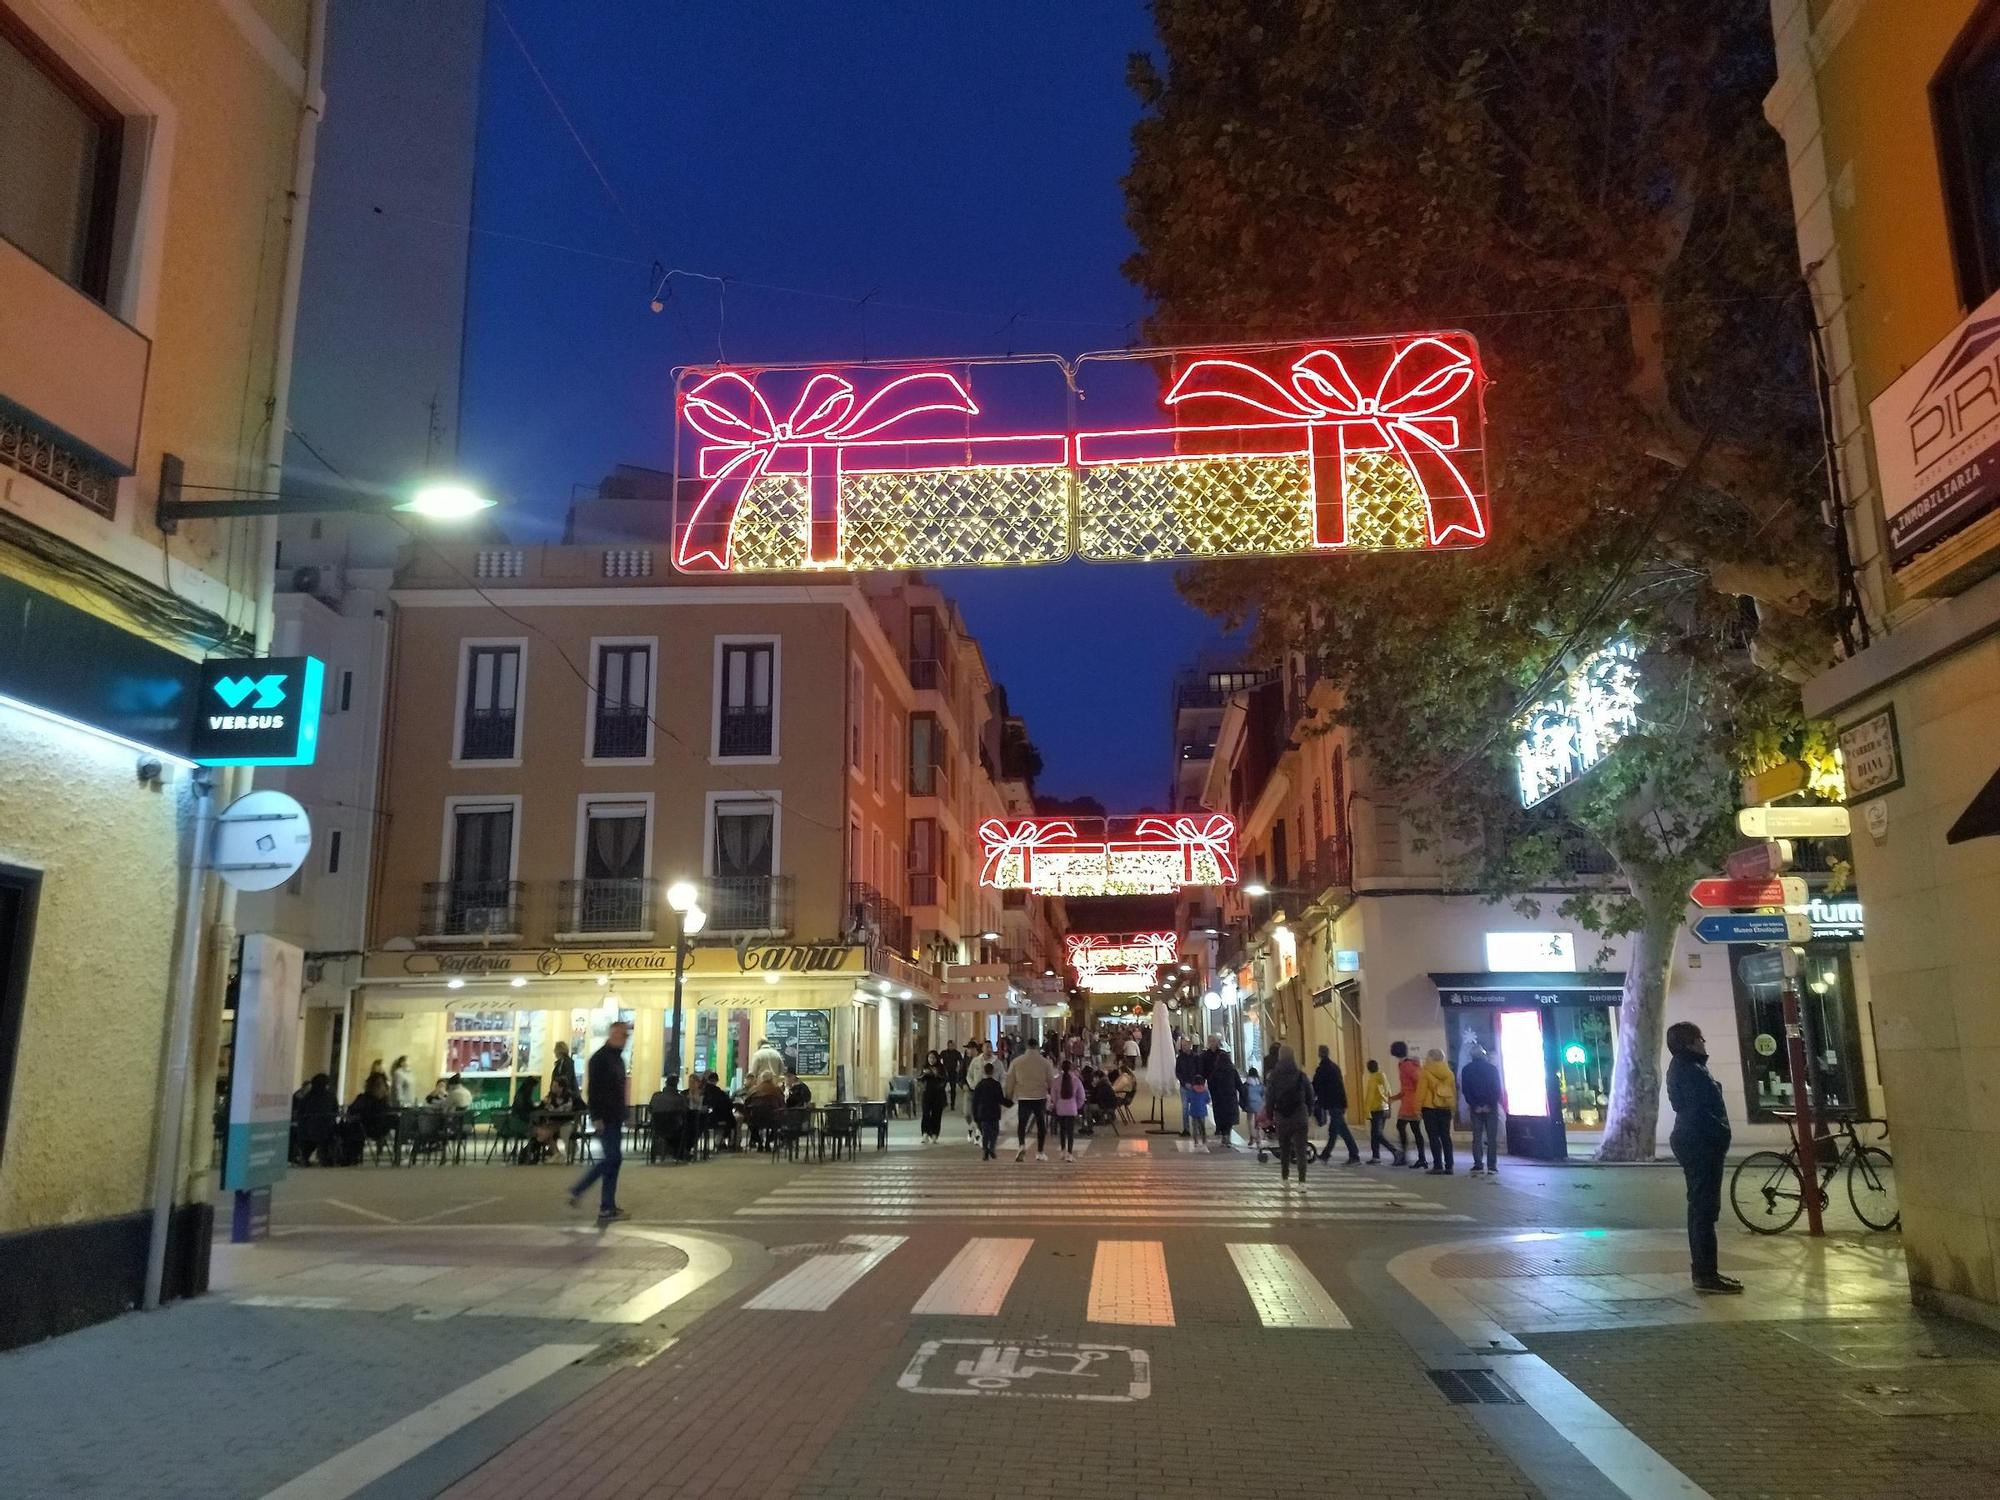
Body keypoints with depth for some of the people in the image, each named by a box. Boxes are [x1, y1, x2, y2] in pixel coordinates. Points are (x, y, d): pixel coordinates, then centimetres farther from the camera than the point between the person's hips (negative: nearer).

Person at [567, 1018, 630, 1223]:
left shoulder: (618, 1058, 17)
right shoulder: (600, 1057, -11)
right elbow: (594, 1089, -17)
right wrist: (596, 1117, -21)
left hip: (615, 1118, 9)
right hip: (605, 1119, -9)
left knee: (611, 1160, 11)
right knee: (613, 1159, -9)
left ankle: (578, 1191, 20)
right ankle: (607, 1208, -1)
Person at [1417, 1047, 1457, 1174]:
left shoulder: (1425, 1071, -8)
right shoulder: (1448, 1071, 6)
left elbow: (1421, 1090, -9)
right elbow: (1453, 1089, 13)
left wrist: (1418, 1106, -4)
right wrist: (1453, 1105, 21)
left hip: (1430, 1107, -4)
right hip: (1445, 1107, 4)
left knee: (1434, 1137, -1)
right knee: (1445, 1136, 8)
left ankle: (1438, 1166, -6)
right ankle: (1448, 1166, 6)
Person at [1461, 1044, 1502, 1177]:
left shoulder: (1466, 1070, 3)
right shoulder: (1492, 1068, -1)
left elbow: (1465, 1090, -1)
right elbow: (1497, 1089, -6)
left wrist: (1474, 1105, -2)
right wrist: (1490, 1104, -5)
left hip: (1475, 1108, 1)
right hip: (1491, 1107, -1)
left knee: (1476, 1137, 4)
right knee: (1492, 1138, 1)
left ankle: (1478, 1167, -3)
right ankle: (1492, 1167, -3)